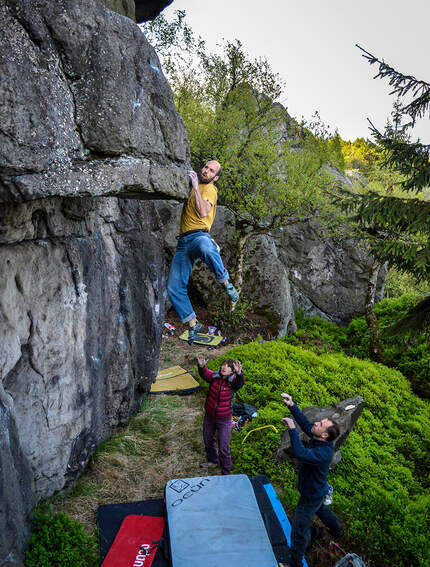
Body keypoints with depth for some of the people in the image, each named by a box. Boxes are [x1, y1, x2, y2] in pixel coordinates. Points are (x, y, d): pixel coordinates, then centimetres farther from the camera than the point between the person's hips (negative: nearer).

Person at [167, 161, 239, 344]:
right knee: (174, 288, -3)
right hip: (183, 241, 7)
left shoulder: (209, 189, 2)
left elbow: (203, 212, -15)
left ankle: (226, 283, -23)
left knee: (206, 248, -46)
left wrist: (195, 186, -14)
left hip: (199, 236, -7)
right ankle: (193, 324, 10)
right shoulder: (194, 187, 26)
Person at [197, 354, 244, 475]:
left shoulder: (233, 381, -19)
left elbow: (240, 382, -42)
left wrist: (239, 373, -64)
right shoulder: (214, 377, -12)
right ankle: (213, 460, 53)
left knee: (224, 448, 0)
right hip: (209, 416, 4)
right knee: (208, 440, 25)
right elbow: (204, 374, -32)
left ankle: (226, 473, 19)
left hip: (224, 419, -4)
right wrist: (201, 366, -55)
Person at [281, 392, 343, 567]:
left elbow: (301, 454, -55)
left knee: (300, 529, 7)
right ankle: (336, 529, 66)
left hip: (312, 495, -9)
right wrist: (292, 406, -16)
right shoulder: (318, 439, -16)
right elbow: (305, 423, -5)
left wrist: (292, 429, -53)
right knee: (321, 508, 38)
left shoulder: (323, 453, -41)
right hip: (318, 489, 9)